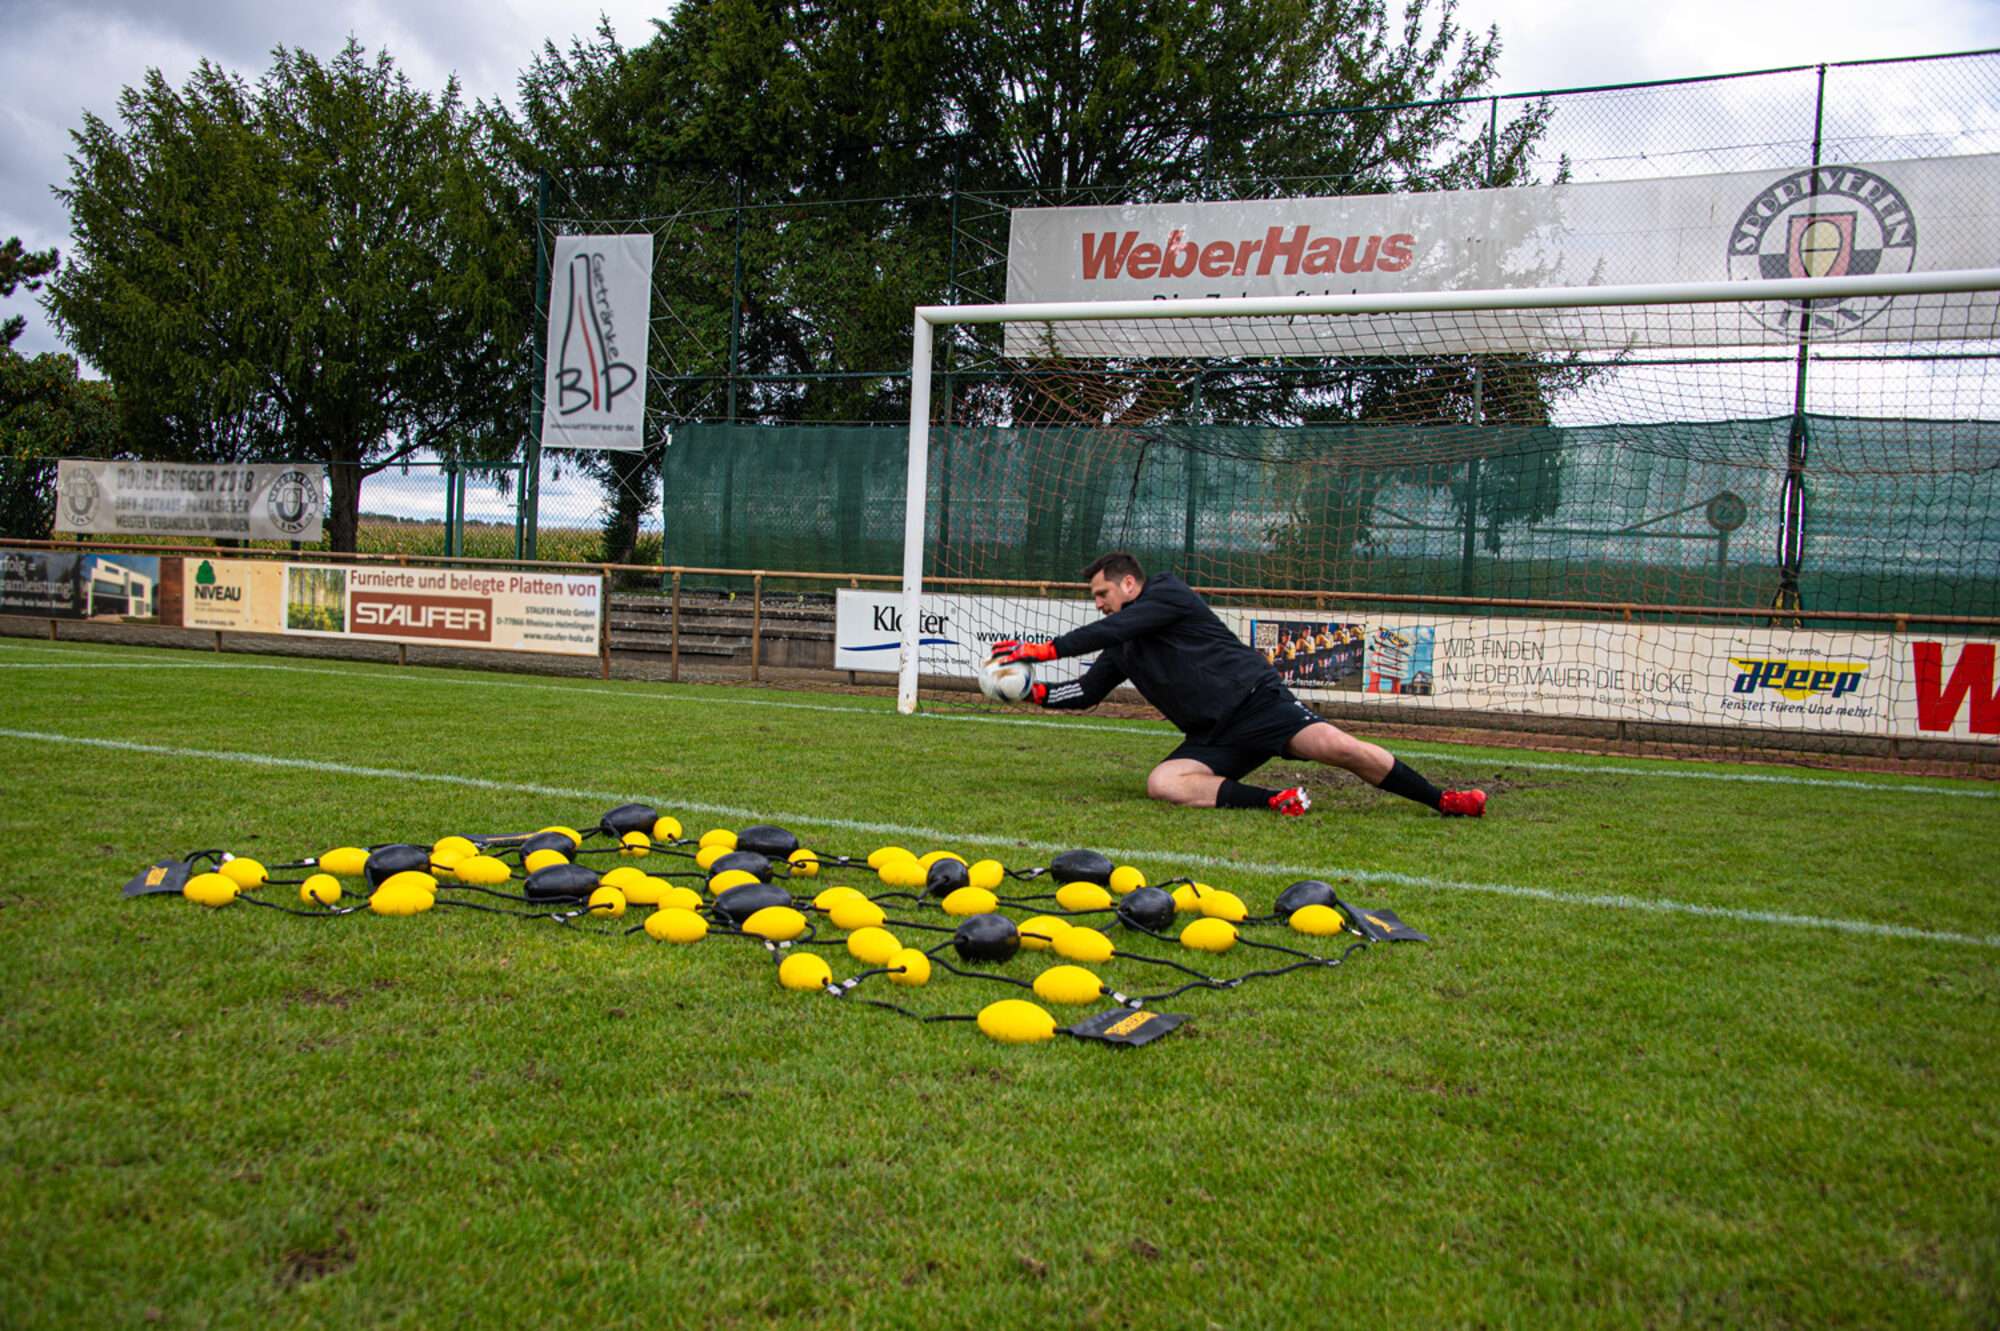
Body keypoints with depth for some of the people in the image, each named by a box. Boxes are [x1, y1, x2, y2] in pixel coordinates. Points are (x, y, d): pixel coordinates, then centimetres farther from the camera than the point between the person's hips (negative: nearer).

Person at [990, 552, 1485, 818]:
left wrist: (1042, 649, -11)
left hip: (1257, 700, -6)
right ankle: (1274, 801, -28)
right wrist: (1035, 691, 9)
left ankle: (1443, 800, -10)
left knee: (1338, 746, -27)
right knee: (1161, 783, -24)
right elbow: (1085, 692, 27)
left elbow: (1113, 629, -12)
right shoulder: (1122, 651, 24)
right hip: (1213, 738, 7)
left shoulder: (1167, 591, 0)